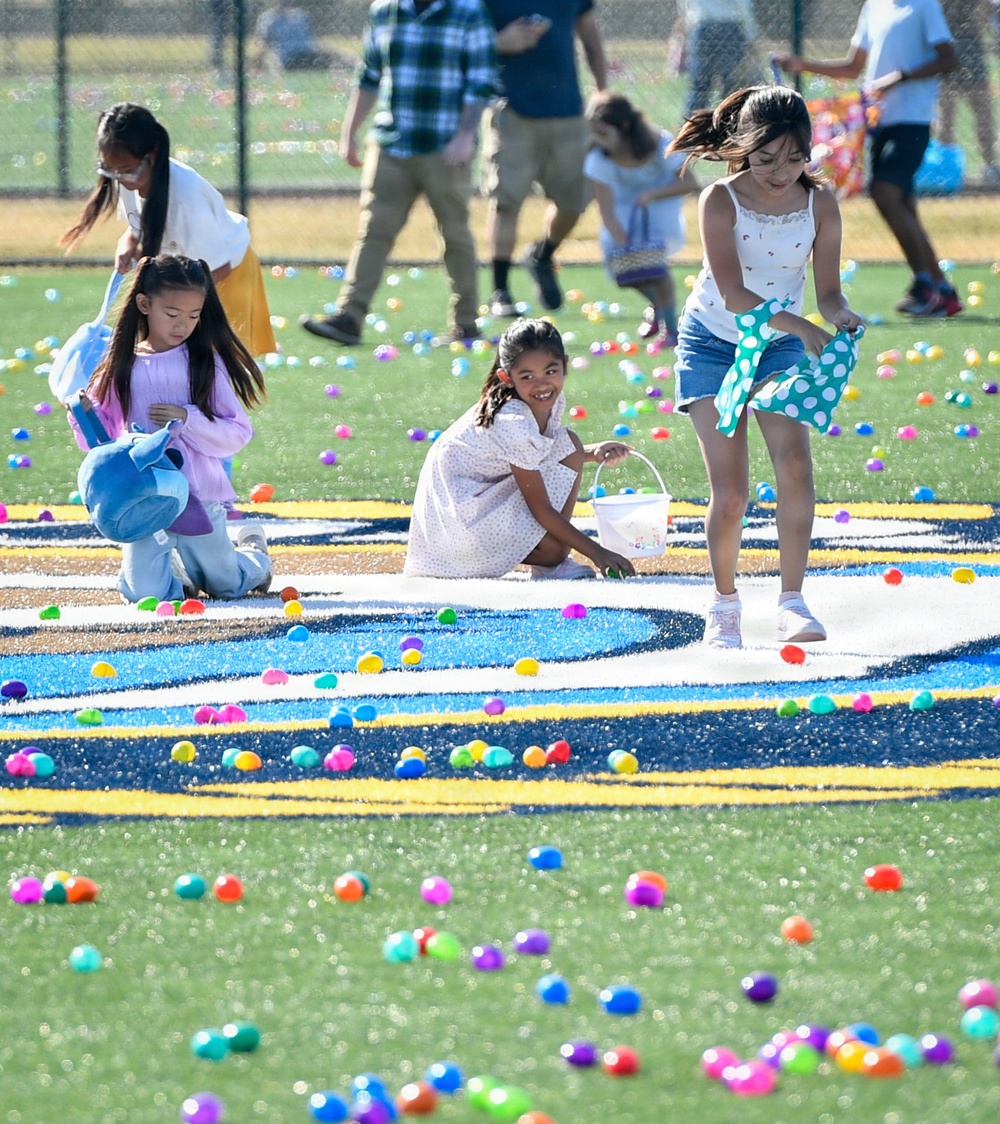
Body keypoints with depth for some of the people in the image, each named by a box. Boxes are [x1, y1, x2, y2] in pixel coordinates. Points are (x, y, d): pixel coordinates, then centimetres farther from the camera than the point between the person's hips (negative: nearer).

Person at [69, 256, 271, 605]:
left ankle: (252, 548, 50)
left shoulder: (207, 363, -3)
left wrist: (187, 419, -19)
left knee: (228, 586, 14)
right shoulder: (121, 366, 1)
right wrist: (85, 413, -14)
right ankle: (178, 570, 23)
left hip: (199, 498, -1)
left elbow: (237, 434, -6)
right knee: (144, 592, -13)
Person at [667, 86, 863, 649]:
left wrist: (840, 314, -33)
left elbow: (828, 290, -9)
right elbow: (733, 294, -28)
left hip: (779, 347, 2)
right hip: (714, 344, -2)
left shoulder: (820, 204, -11)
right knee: (730, 492, -8)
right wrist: (799, 325, -40)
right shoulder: (721, 201, -20)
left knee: (795, 463, -21)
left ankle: (792, 602, -16)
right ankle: (725, 604, 14)